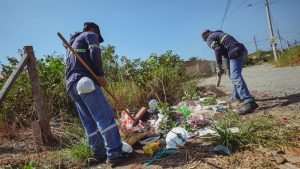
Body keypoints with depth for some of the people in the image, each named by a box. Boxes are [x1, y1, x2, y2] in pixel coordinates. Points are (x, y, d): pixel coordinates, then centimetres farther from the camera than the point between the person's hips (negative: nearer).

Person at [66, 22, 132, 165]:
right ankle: (114, 153, -16)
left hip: (72, 85, 9)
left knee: (90, 122, 5)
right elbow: (95, 53, -12)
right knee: (105, 116, -13)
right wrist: (100, 74, -7)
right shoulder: (90, 35, 10)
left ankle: (100, 154, 7)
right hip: (85, 81, -9)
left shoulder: (74, 42, 34)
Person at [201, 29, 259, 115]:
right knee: (234, 76, 22)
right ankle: (236, 96, 33)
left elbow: (218, 50, -11)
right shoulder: (218, 34, 33)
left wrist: (219, 67, -7)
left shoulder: (210, 38, 7)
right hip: (242, 50, 10)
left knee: (236, 77, -17)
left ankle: (249, 103, -26)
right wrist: (228, 68, 32)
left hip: (236, 53, -10)